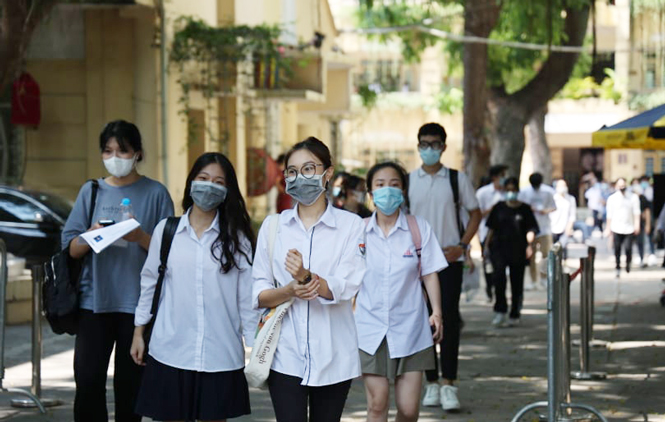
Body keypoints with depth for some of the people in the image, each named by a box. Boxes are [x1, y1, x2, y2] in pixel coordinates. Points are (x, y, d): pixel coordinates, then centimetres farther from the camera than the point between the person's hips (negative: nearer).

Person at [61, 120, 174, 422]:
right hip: (94, 301, 2)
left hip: (137, 303, -2)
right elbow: (70, 248, 8)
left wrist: (141, 238, -18)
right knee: (88, 382, -5)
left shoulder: (155, 193, 2)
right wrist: (91, 236, -12)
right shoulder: (91, 191, 9)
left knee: (129, 385, 3)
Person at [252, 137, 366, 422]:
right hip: (286, 353, 1)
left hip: (333, 355, -1)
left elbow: (345, 288, -11)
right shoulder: (273, 225, 8)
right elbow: (257, 293, 5)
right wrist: (290, 291, -16)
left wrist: (306, 277, -30)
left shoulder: (351, 226, 1)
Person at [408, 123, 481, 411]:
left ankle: (449, 385, -7)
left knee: (449, 320, -7)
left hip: (449, 260, -2)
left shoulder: (457, 179, 3)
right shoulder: (408, 181, 6)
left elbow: (475, 214, 8)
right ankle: (432, 384, 11)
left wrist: (461, 246, -6)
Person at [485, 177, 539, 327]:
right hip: (499, 247, 0)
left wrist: (529, 245, -11)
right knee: (499, 273, -23)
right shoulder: (499, 208, 9)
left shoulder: (524, 209, 5)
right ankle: (500, 311, -17)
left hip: (518, 250, 0)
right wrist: (487, 245, 9)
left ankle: (514, 315, 18)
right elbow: (491, 228, 14)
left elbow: (531, 230, 4)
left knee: (517, 282, 5)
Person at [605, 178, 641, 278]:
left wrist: (637, 224, -13)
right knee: (617, 250, 0)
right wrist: (608, 228, 12)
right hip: (616, 228, 1)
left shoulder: (633, 197, 4)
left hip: (629, 228, -1)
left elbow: (636, 212, 0)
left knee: (628, 248, -9)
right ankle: (618, 268, 15)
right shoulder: (612, 198, 6)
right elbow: (610, 215, 11)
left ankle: (628, 262, 21)